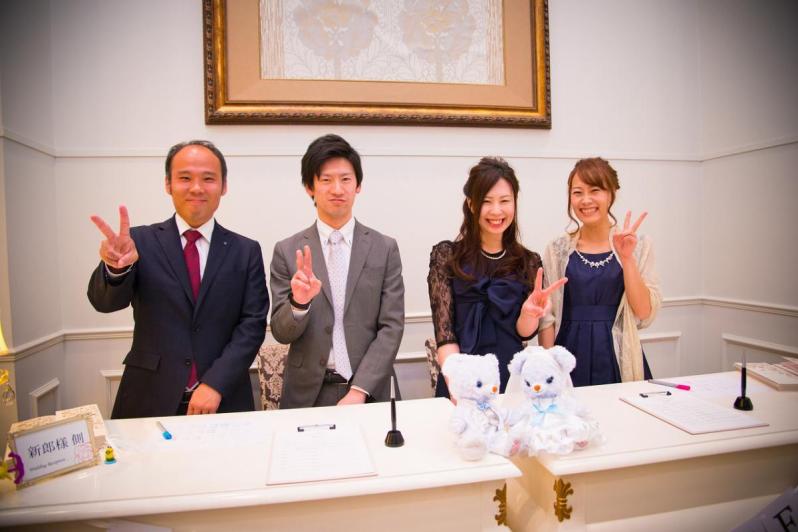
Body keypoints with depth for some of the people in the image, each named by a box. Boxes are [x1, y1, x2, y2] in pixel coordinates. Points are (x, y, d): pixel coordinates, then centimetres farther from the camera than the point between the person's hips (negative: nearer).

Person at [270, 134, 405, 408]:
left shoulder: (384, 249, -3)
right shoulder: (287, 251, -3)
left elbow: (392, 327, -5)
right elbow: (281, 333, -2)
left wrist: (359, 391, -14)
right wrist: (299, 303, -22)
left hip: (368, 391, 0)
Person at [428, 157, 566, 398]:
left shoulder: (529, 261, 4)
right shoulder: (445, 255, -4)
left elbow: (523, 332, 0)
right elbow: (444, 332, -9)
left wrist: (529, 312, -21)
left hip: (512, 381, 2)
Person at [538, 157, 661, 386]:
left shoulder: (638, 245, 1)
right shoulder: (557, 249, 0)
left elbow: (644, 315, -6)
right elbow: (547, 317, 1)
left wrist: (627, 258, -13)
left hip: (618, 361, 0)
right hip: (570, 361, 0)